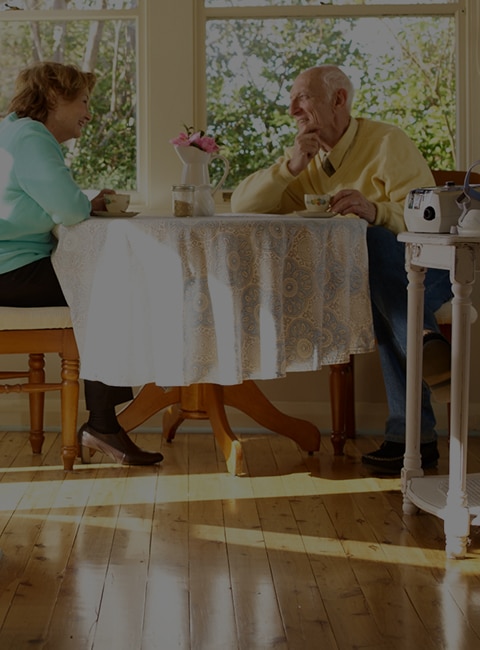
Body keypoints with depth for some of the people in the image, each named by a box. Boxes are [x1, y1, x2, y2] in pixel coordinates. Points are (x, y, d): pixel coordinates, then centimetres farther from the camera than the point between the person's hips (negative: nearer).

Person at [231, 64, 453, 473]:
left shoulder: (387, 143, -6)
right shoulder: (306, 160, 13)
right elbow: (242, 206, 4)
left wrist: (375, 211, -35)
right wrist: (290, 166, -9)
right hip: (373, 282, 4)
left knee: (375, 239, -35)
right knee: (381, 308, -33)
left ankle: (425, 342, -38)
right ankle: (413, 435, -35)